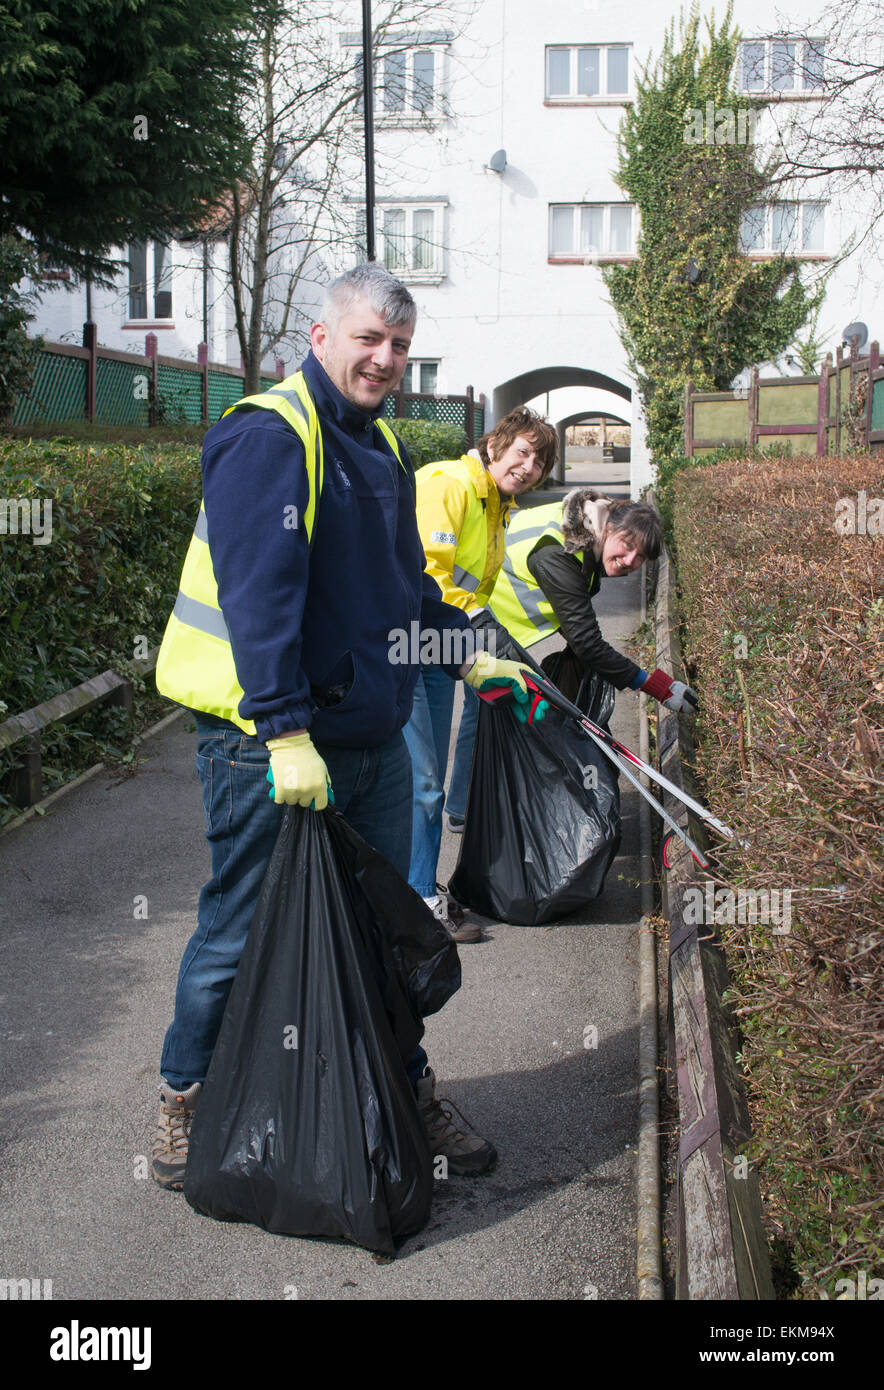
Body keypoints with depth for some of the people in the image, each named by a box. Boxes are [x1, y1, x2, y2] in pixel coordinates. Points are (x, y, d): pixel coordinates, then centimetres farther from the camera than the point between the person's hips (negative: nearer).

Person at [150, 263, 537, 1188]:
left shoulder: (381, 447, 15)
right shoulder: (268, 436, -14)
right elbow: (257, 593, -24)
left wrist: (470, 658, 21)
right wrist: (285, 730, -29)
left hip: (373, 738, 8)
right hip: (269, 743, -8)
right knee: (242, 931, 4)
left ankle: (409, 1097, 31)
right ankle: (185, 1100, 25)